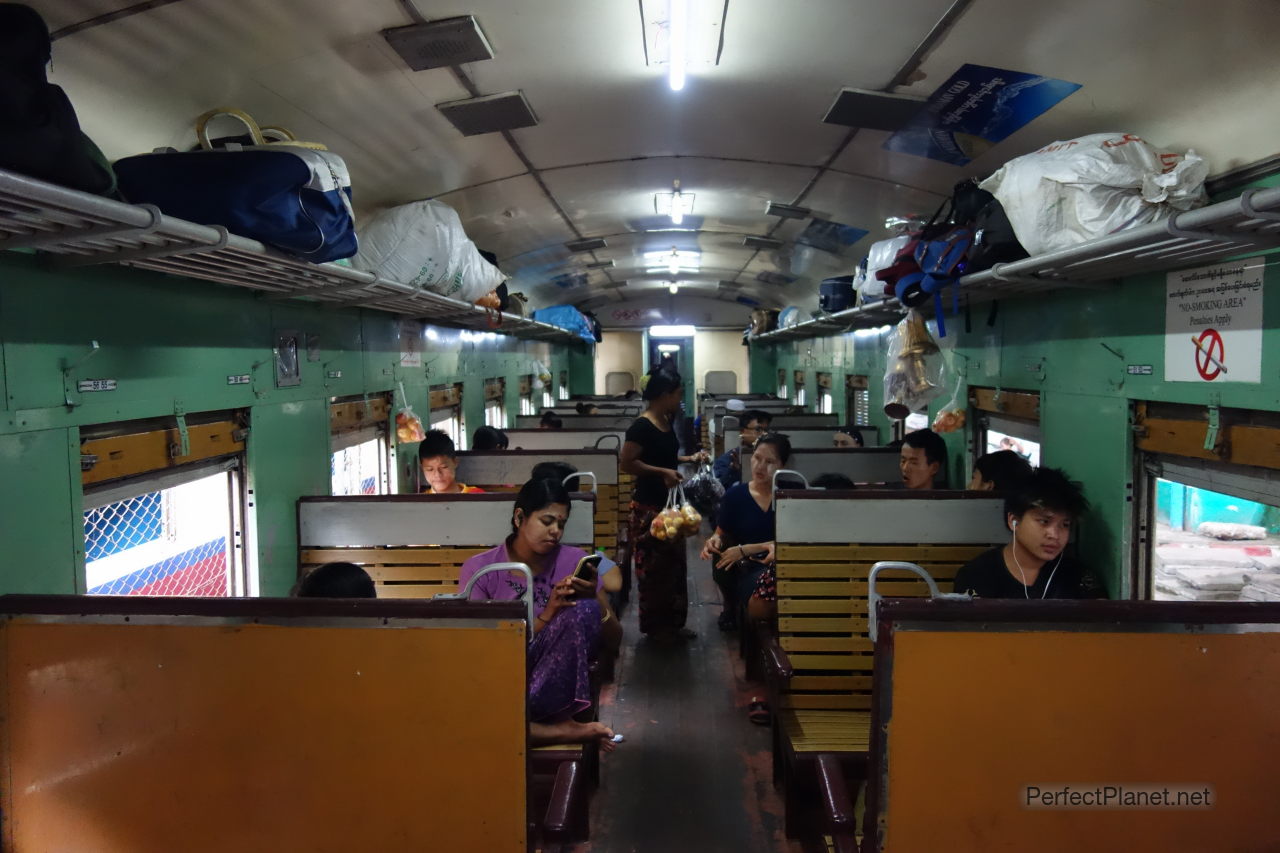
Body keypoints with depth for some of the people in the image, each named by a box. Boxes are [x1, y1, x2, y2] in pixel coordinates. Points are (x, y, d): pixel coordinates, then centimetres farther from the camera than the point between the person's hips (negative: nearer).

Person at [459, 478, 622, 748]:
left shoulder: (573, 561, 3)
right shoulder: (480, 569, -1)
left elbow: (613, 642, 3)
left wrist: (594, 602, -18)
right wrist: (546, 616, -19)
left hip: (554, 685, 2)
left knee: (583, 609, -25)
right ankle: (561, 731, -23)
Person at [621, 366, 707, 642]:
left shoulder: (667, 422, 8)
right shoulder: (641, 426, -19)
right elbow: (625, 463, -22)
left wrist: (690, 458, 8)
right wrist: (662, 472, -25)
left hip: (669, 504, 9)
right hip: (649, 507, -9)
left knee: (674, 564, 15)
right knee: (654, 568, 1)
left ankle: (672, 622, 28)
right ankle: (655, 625, 16)